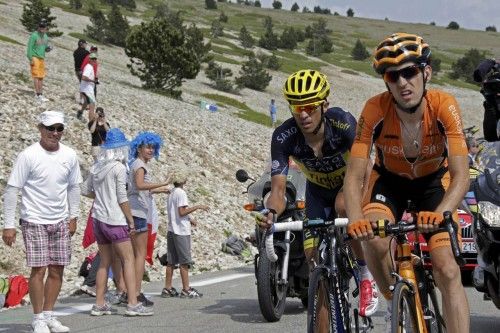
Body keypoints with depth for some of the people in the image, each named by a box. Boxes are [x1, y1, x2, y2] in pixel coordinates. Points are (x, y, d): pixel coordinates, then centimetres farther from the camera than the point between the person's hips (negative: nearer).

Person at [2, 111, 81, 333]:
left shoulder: (69, 156, 2)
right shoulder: (28, 156, -12)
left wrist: (73, 217, 13)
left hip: (60, 221, 5)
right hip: (35, 221, -5)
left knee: (57, 270, 6)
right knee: (39, 270, -7)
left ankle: (48, 315, 18)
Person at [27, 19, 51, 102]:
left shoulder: (45, 36, 12)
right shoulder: (34, 36, -10)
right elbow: (30, 47, -11)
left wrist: (48, 48, -1)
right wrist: (30, 59, -16)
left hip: (42, 58, 7)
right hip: (35, 58, -7)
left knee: (41, 77, 8)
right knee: (36, 76, -9)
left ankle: (41, 94, 12)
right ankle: (38, 95, -11)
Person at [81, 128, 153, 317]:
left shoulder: (96, 168, 8)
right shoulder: (119, 168, -11)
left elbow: (86, 191, 17)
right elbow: (122, 199, -13)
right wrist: (131, 222, -7)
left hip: (98, 218, 7)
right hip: (115, 220, -7)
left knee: (105, 262, 13)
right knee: (128, 260, -3)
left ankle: (99, 305, 12)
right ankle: (133, 304, -9)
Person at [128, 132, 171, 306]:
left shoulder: (137, 164, 20)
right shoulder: (139, 164, -9)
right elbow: (140, 184, -29)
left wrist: (157, 190, 36)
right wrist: (162, 184, -30)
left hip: (135, 212, 10)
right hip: (138, 212, -10)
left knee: (133, 254, 12)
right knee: (141, 254, -8)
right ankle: (137, 294, -10)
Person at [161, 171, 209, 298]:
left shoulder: (171, 193, 16)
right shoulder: (181, 193, -11)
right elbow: (182, 212, -17)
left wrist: (189, 219, 21)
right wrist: (197, 207, -12)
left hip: (171, 230, 9)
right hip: (181, 231, -9)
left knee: (171, 261, 9)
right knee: (184, 261, -5)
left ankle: (168, 288, 11)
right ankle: (186, 289, -4)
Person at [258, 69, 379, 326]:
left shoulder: (343, 122, -33)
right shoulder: (283, 137, -27)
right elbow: (278, 188, -28)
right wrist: (271, 212, -51)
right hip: (318, 192, 3)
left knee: (342, 205, -37)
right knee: (315, 260, -6)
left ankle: (366, 273, -15)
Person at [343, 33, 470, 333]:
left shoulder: (444, 106, -31)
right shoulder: (375, 110, -30)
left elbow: (461, 176, -35)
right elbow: (354, 175, -29)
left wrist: (439, 215, -54)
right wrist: (356, 220, -48)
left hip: (434, 181, 0)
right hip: (389, 179, 0)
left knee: (448, 270, -14)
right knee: (374, 239, -29)